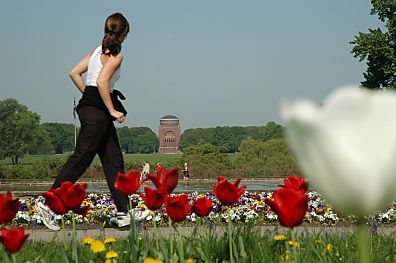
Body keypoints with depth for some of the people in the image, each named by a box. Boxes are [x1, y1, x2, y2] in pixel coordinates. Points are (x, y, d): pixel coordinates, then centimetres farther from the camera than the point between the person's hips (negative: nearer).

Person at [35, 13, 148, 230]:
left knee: (114, 160, 10)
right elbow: (102, 82, -21)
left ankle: (123, 213, 11)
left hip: (89, 105, 9)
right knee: (81, 157, -7)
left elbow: (74, 73, 13)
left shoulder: (97, 50, 16)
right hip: (98, 109, -9)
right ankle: (49, 205, -5)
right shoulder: (115, 54, -8)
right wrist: (112, 110, -16)